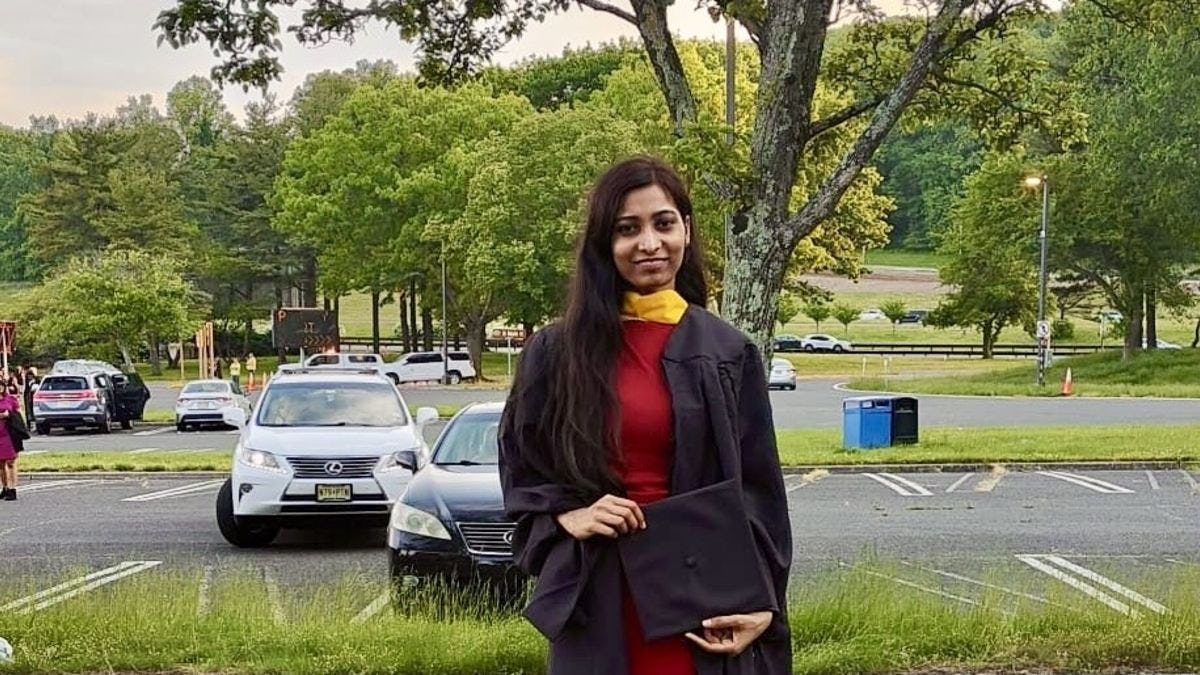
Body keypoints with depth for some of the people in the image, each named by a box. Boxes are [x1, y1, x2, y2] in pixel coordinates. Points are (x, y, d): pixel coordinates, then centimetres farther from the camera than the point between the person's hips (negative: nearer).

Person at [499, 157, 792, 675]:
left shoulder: (729, 355, 3)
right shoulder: (556, 353, 4)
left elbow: (759, 492, 2)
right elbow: (519, 471, 10)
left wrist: (760, 607, -9)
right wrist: (566, 517, -10)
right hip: (597, 601, 1)